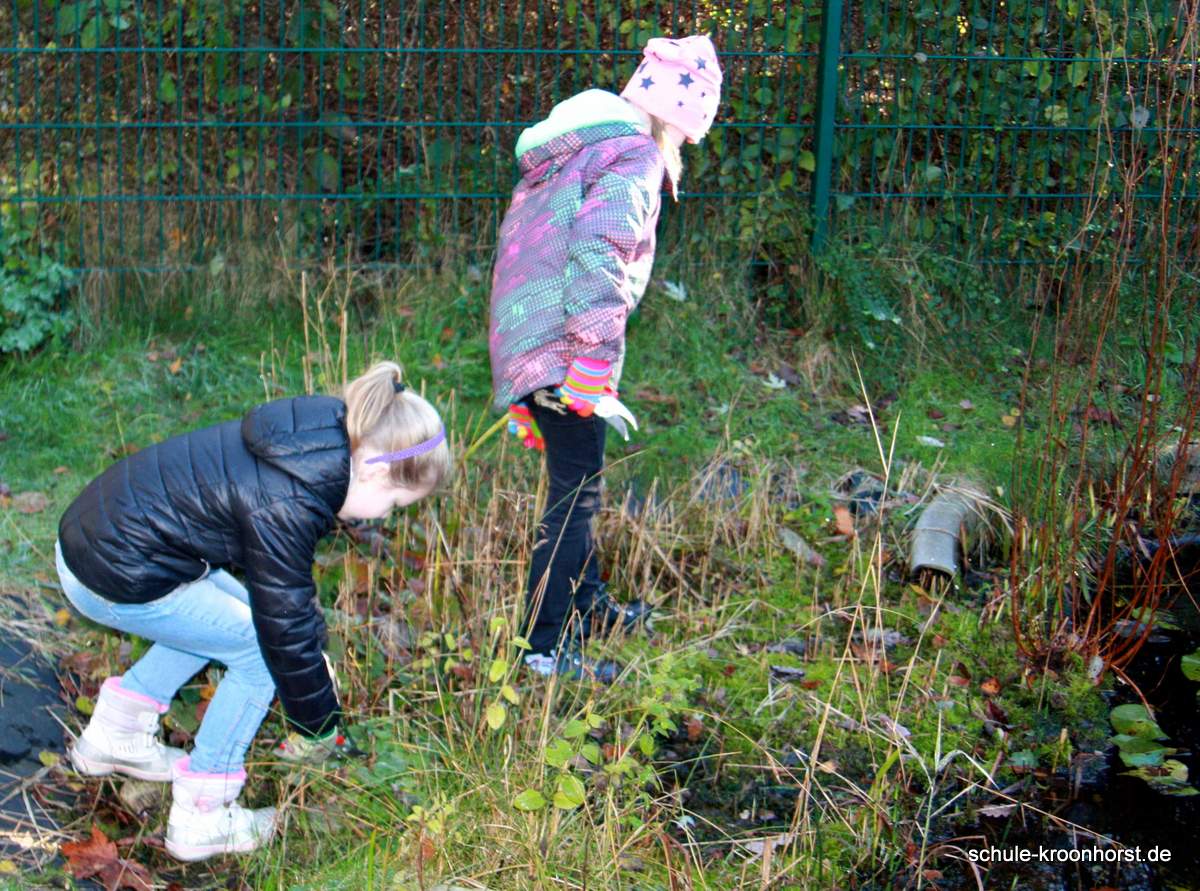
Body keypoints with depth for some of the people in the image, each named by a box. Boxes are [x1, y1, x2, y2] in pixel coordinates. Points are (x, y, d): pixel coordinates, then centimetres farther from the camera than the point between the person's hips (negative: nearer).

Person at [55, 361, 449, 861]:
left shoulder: (312, 443, 0)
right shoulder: (284, 505, -26)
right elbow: (287, 631, -16)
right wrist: (319, 730, -3)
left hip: (100, 523, 10)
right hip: (117, 581, -10)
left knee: (240, 612, 23)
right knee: (261, 647, -3)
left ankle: (113, 736, 31)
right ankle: (200, 819, 6)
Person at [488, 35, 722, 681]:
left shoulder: (576, 153, 21)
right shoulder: (636, 158, -9)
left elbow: (517, 245, 25)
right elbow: (598, 253, -24)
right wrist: (592, 367, -24)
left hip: (523, 339, 10)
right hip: (561, 348, -10)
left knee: (576, 485, 22)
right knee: (577, 493, -3)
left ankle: (585, 604, 38)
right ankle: (543, 647, 2)